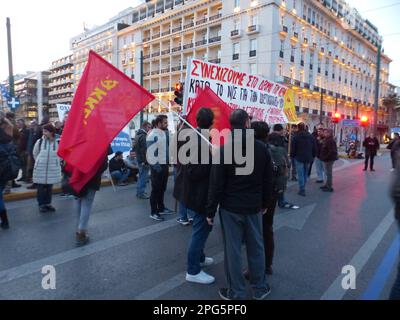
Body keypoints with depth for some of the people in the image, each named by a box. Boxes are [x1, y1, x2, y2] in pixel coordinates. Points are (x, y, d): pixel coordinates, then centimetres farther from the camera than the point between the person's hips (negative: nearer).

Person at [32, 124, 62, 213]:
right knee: (41, 188, 5)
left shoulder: (57, 142, -8)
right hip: (40, 168, -1)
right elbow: (35, 154, 11)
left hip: (52, 168, 1)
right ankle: (41, 204, 17)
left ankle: (48, 203, 25)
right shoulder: (39, 142, -6)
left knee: (49, 187, 12)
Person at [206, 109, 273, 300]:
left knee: (233, 250, 7)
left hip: (230, 208, -3)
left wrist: (210, 211, -3)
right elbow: (268, 180, 5)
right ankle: (260, 289, 31)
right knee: (256, 248, 16)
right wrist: (265, 203, 17)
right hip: (254, 207, 3)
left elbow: (216, 185, -11)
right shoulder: (262, 148, -2)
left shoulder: (224, 150, -11)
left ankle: (236, 293, 20)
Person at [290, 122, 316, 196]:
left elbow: (293, 149, -8)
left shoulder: (296, 137, -9)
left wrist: (292, 156, 4)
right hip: (308, 158, 5)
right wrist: (312, 156, 17)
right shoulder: (311, 137, 6)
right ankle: (302, 189, 25)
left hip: (299, 158, -5)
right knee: (305, 174, 16)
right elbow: (315, 148, 9)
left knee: (300, 174, -1)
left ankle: (302, 190, -3)